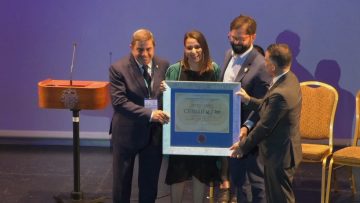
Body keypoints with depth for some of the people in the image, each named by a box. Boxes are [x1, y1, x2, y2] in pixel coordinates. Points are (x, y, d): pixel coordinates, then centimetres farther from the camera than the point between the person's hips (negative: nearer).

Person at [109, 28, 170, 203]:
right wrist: (149, 114, -28)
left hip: (155, 132, 3)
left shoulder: (164, 66, 1)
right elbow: (119, 102, -20)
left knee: (150, 181, 13)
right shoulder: (118, 69, -11)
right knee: (122, 181, 11)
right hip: (127, 132, -3)